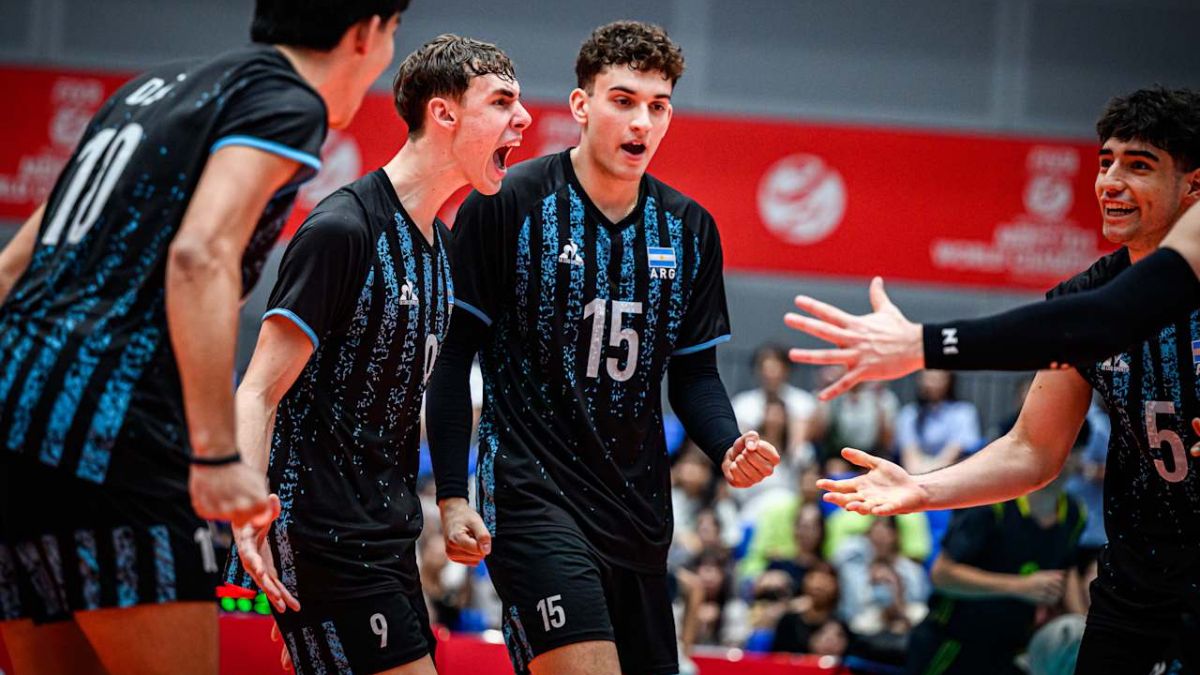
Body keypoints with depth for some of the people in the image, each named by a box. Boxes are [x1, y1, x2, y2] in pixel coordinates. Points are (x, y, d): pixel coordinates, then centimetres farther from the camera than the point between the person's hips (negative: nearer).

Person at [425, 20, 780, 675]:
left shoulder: (689, 229, 9)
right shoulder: (504, 205, -6)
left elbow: (694, 374, 15)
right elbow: (452, 356, -4)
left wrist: (729, 449, -6)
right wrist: (451, 496, -10)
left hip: (639, 511, 6)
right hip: (531, 492, -6)